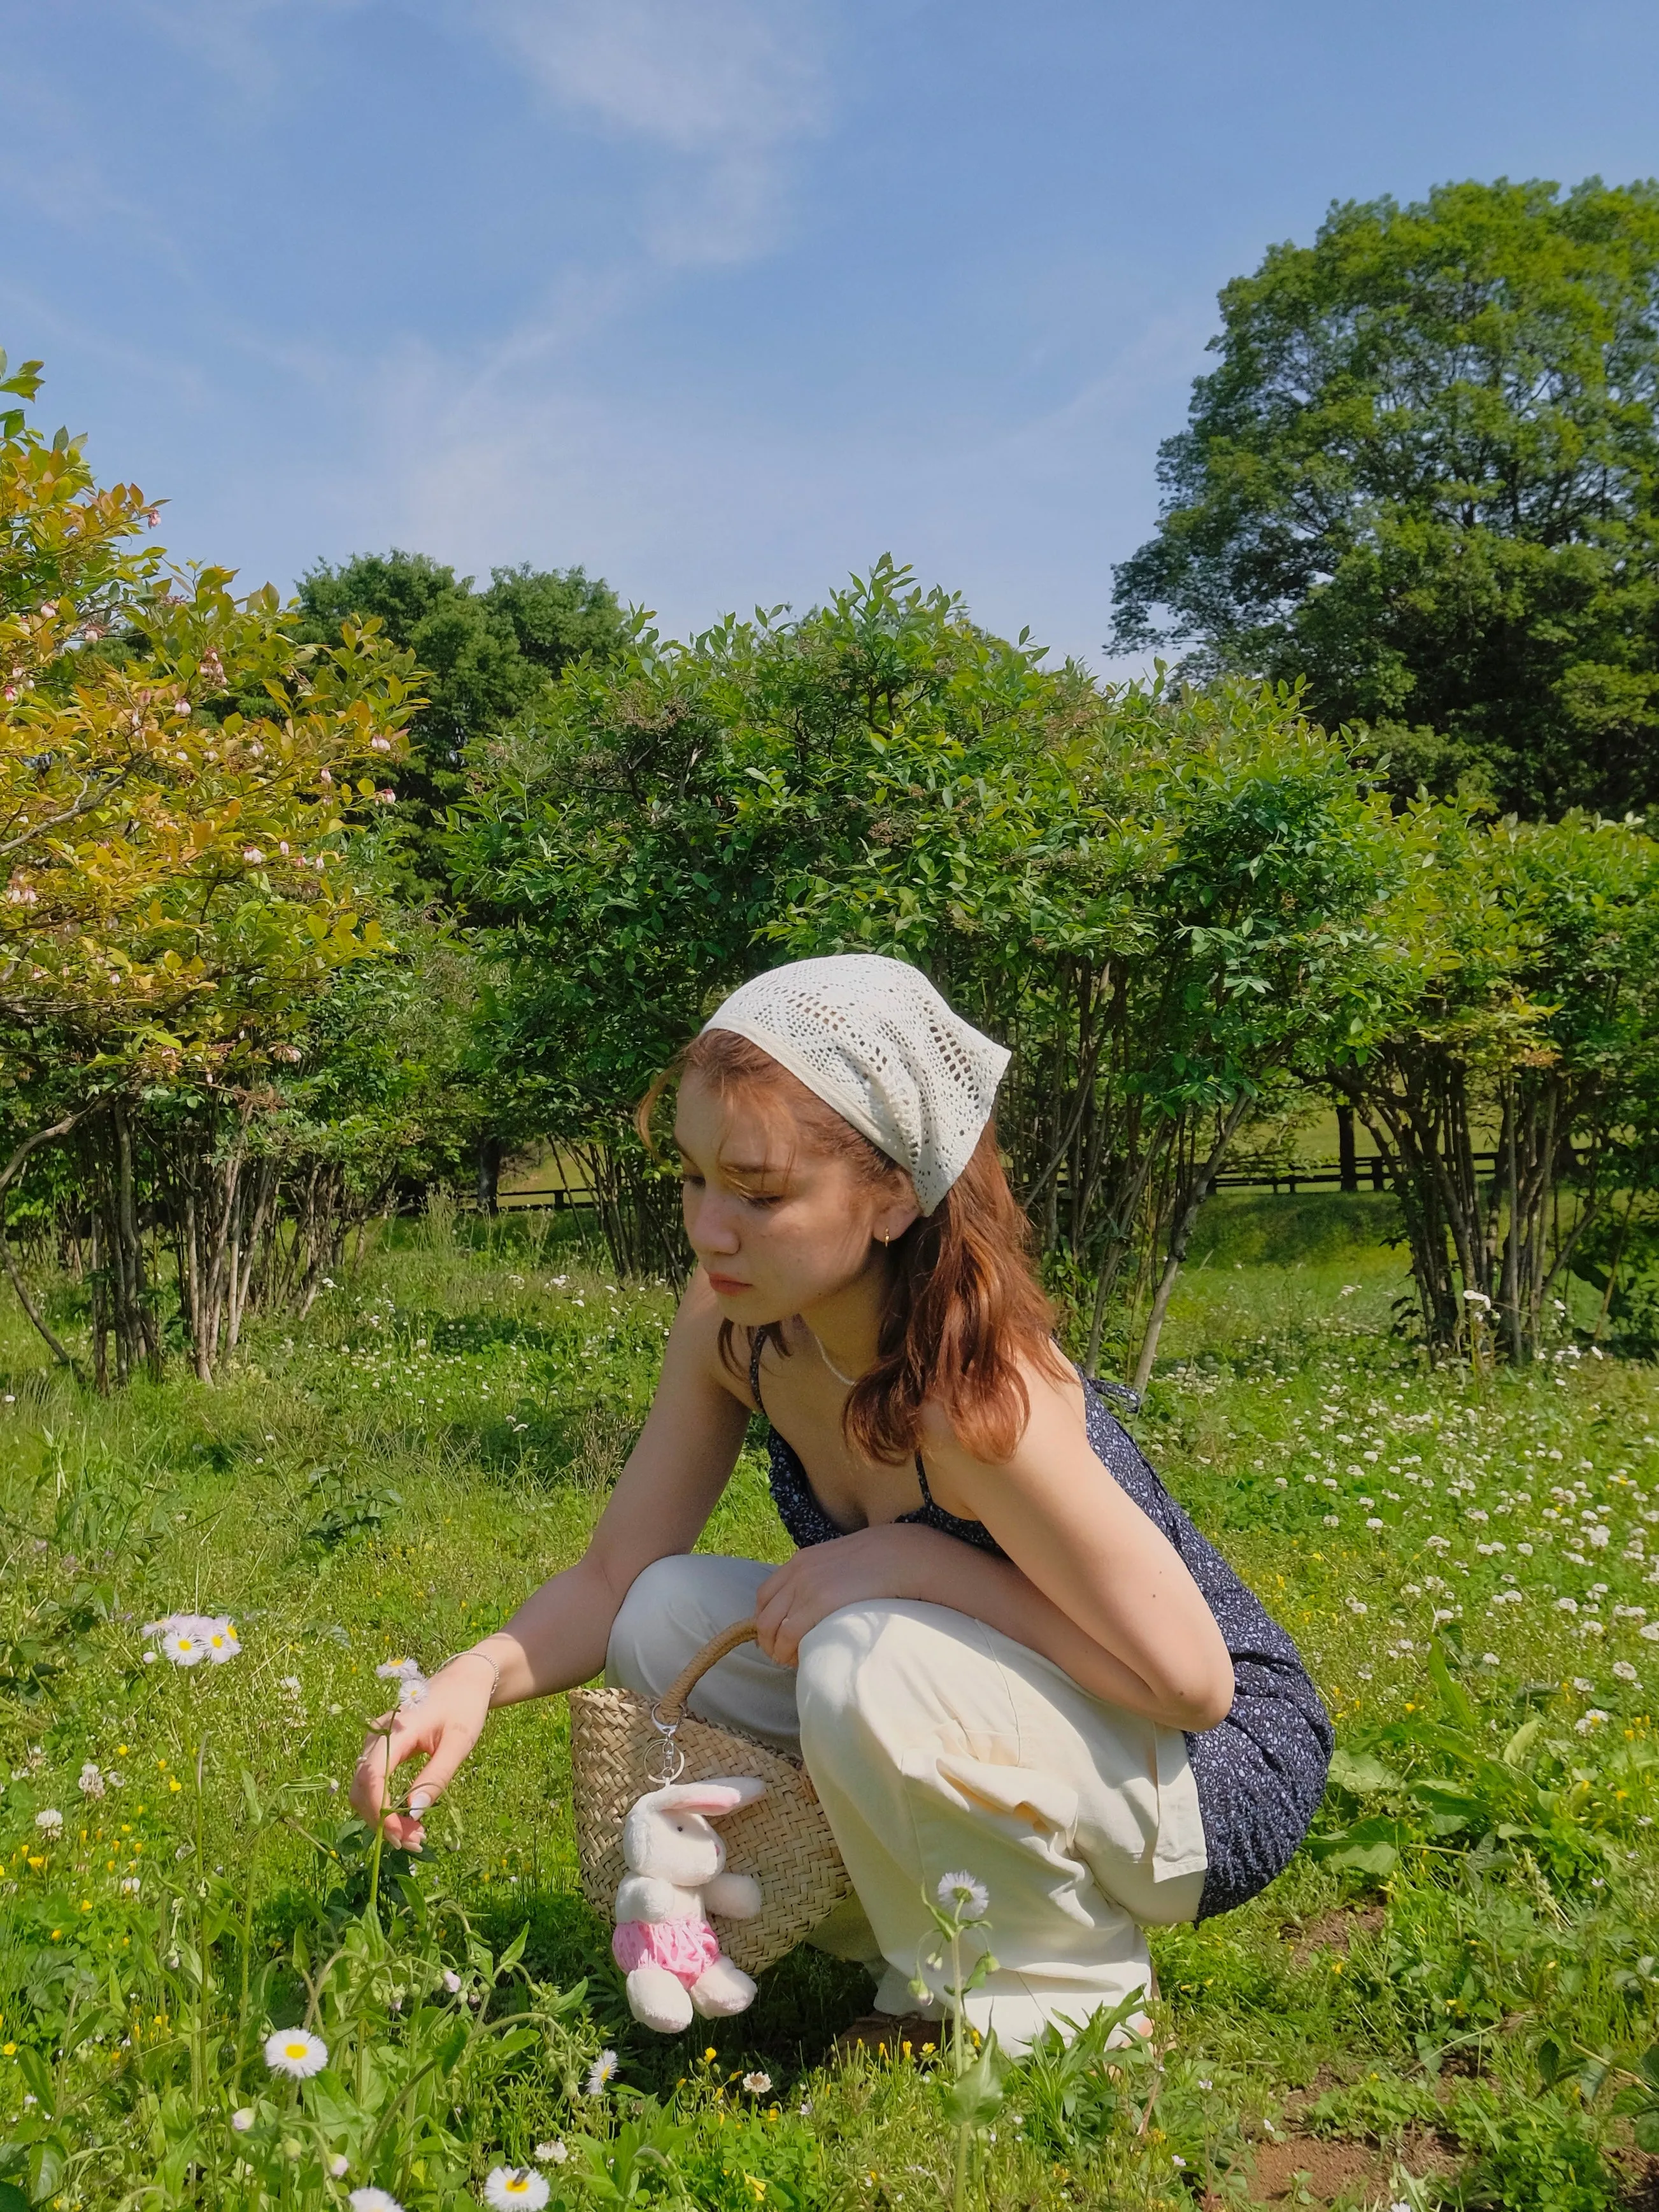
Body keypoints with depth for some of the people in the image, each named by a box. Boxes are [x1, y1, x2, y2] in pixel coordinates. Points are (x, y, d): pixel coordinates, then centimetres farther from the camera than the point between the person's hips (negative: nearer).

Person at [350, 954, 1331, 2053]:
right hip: (1014, 1709, 7)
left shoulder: (974, 1390, -33)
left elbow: (1192, 1680, -27)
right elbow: (615, 1578, -5)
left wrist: (917, 1560, -29)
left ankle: (1062, 1984, -4)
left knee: (867, 1669, -33)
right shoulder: (731, 1327, -12)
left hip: (1222, 1768, -6)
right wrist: (476, 1677, -24)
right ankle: (921, 1928, 8)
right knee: (669, 1619, -9)